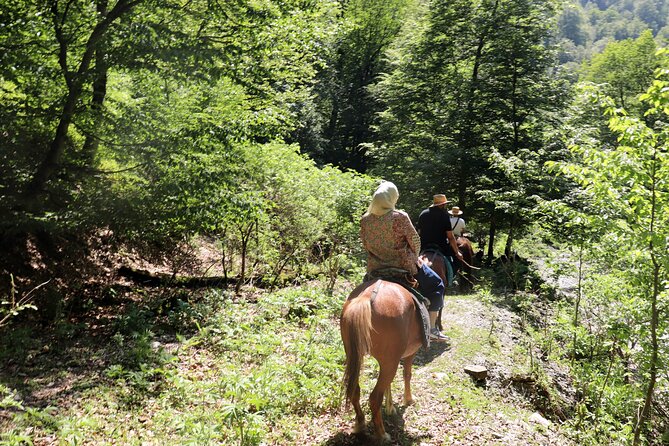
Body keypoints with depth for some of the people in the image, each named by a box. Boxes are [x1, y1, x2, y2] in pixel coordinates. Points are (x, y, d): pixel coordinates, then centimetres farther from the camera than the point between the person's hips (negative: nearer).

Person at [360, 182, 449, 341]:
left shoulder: (365, 220, -4)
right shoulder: (400, 217, -17)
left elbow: (365, 245, 6)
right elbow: (415, 241, -9)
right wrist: (414, 257, 10)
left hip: (375, 268, 4)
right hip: (404, 265, -4)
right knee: (436, 285, 16)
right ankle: (432, 328, 16)